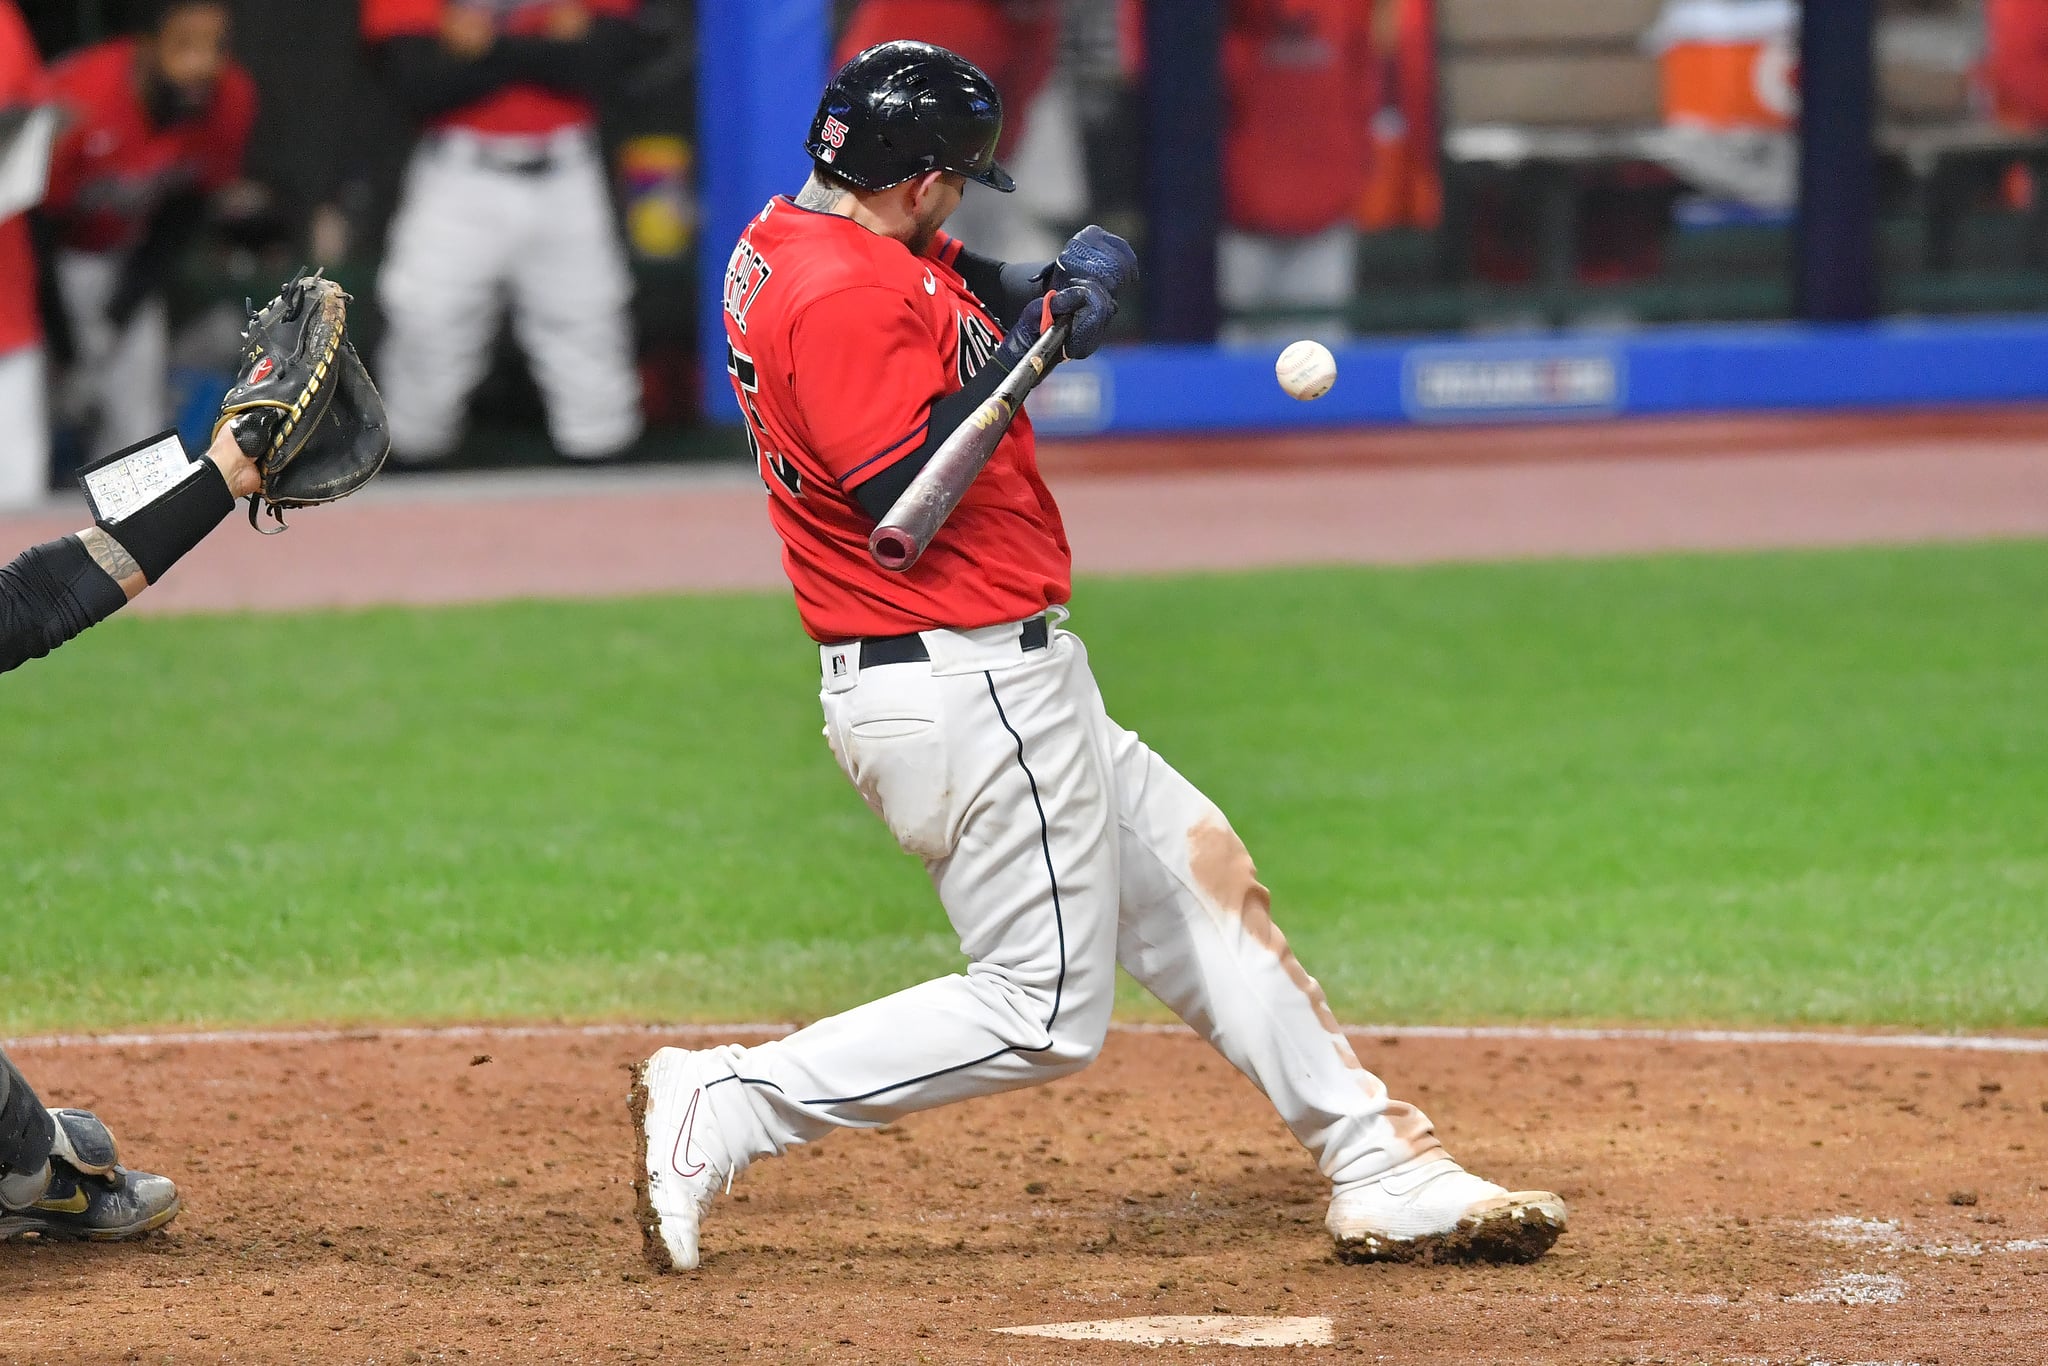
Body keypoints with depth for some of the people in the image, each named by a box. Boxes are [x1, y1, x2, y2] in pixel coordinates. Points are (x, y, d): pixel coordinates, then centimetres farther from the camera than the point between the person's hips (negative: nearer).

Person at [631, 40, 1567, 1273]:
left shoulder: (797, 244, 11)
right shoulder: (846, 291, -21)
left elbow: (990, 295, 17)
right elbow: (905, 499, -26)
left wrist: (1072, 279, -5)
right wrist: (1033, 337, -20)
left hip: (1008, 685, 11)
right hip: (967, 695, -11)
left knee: (1200, 873, 15)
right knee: (1044, 1017, -4)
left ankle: (1385, 1171, 17)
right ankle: (725, 1105, -6)